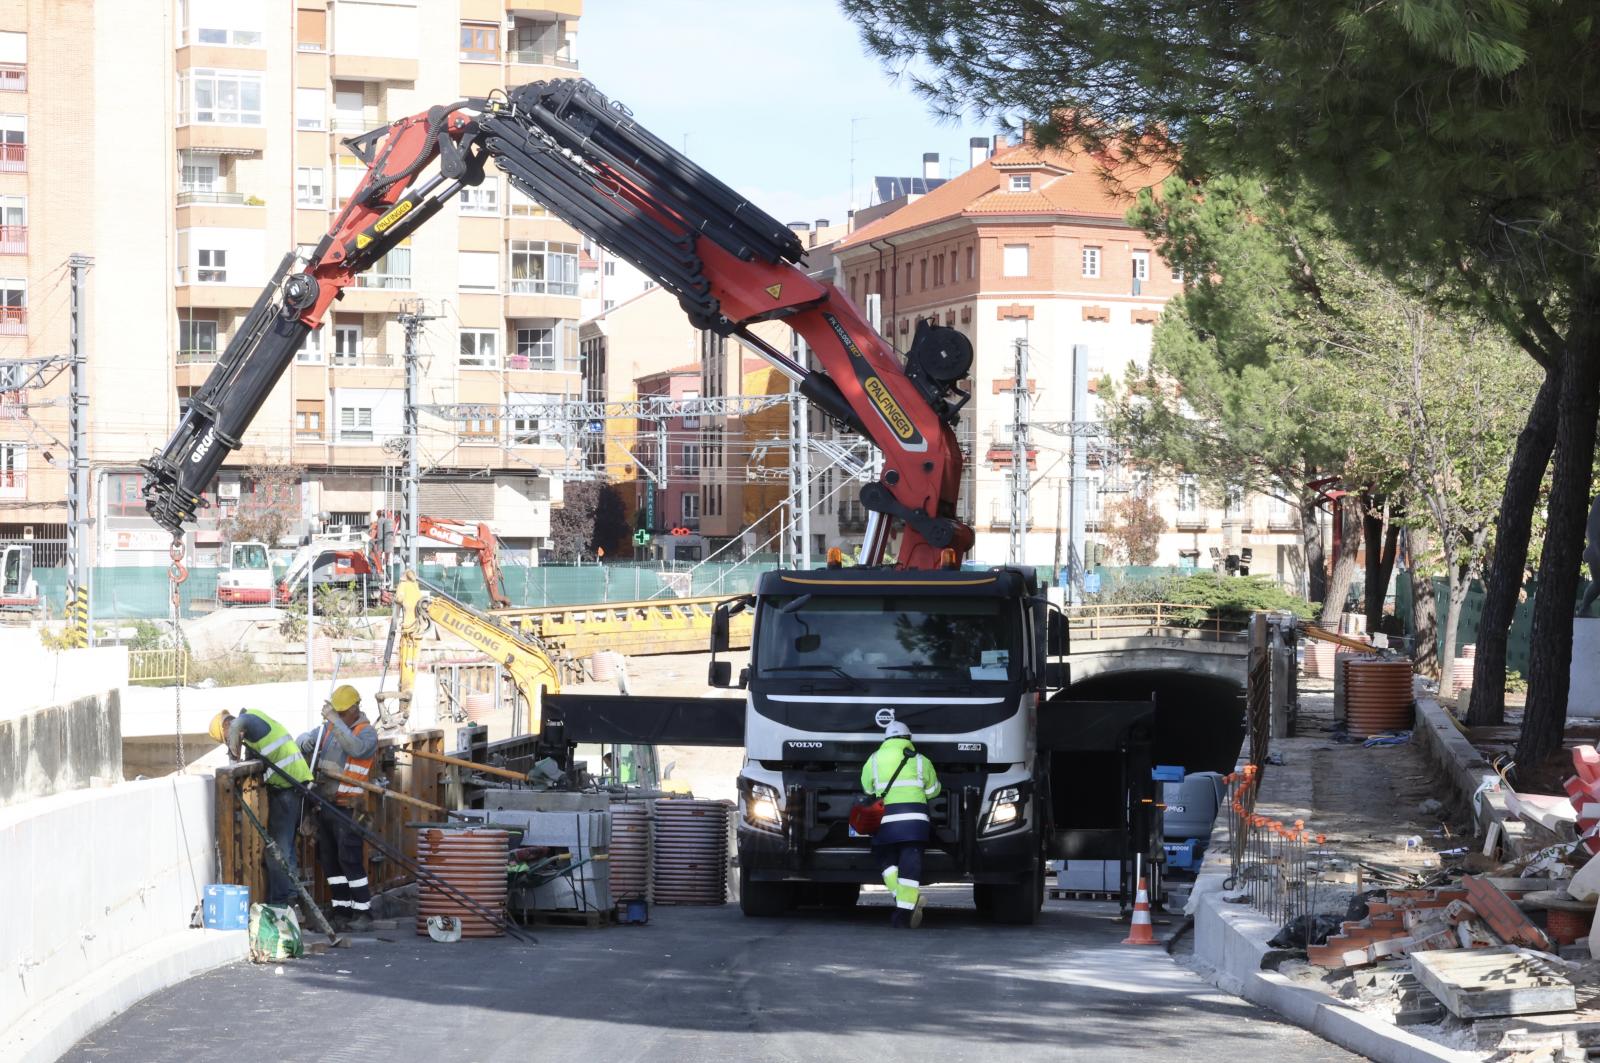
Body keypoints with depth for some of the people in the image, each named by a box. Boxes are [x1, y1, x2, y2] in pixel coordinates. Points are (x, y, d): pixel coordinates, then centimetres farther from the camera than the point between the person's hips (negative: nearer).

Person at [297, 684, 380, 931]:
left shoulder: (367, 732, -6)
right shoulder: (329, 727, 14)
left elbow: (356, 747, -26)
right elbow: (304, 739, 18)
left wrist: (335, 719, -28)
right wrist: (306, 743, -7)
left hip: (347, 807, -7)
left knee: (350, 860, -11)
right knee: (328, 860, 9)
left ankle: (363, 913, -4)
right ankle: (342, 912, 17)